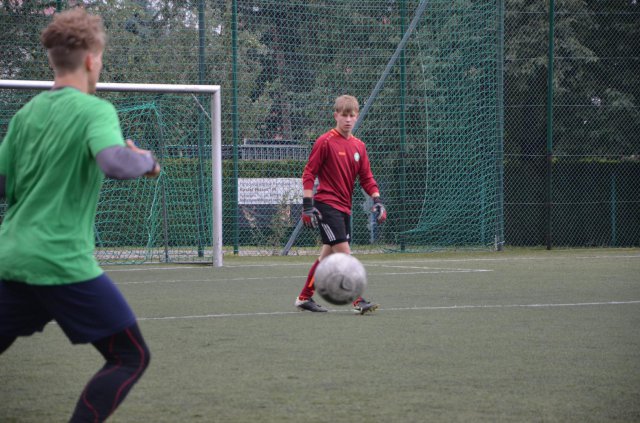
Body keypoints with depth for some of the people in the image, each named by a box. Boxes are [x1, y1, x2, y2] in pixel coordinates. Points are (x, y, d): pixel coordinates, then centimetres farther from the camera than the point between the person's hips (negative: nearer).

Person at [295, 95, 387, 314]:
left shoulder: (358, 146, 10)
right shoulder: (325, 142, -8)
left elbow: (366, 177, 14)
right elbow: (309, 174, -8)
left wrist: (377, 200, 0)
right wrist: (308, 205, -13)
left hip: (344, 208, 7)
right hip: (327, 205, -7)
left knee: (328, 254, 12)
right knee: (344, 252, -13)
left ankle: (304, 298, 22)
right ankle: (358, 301, -15)